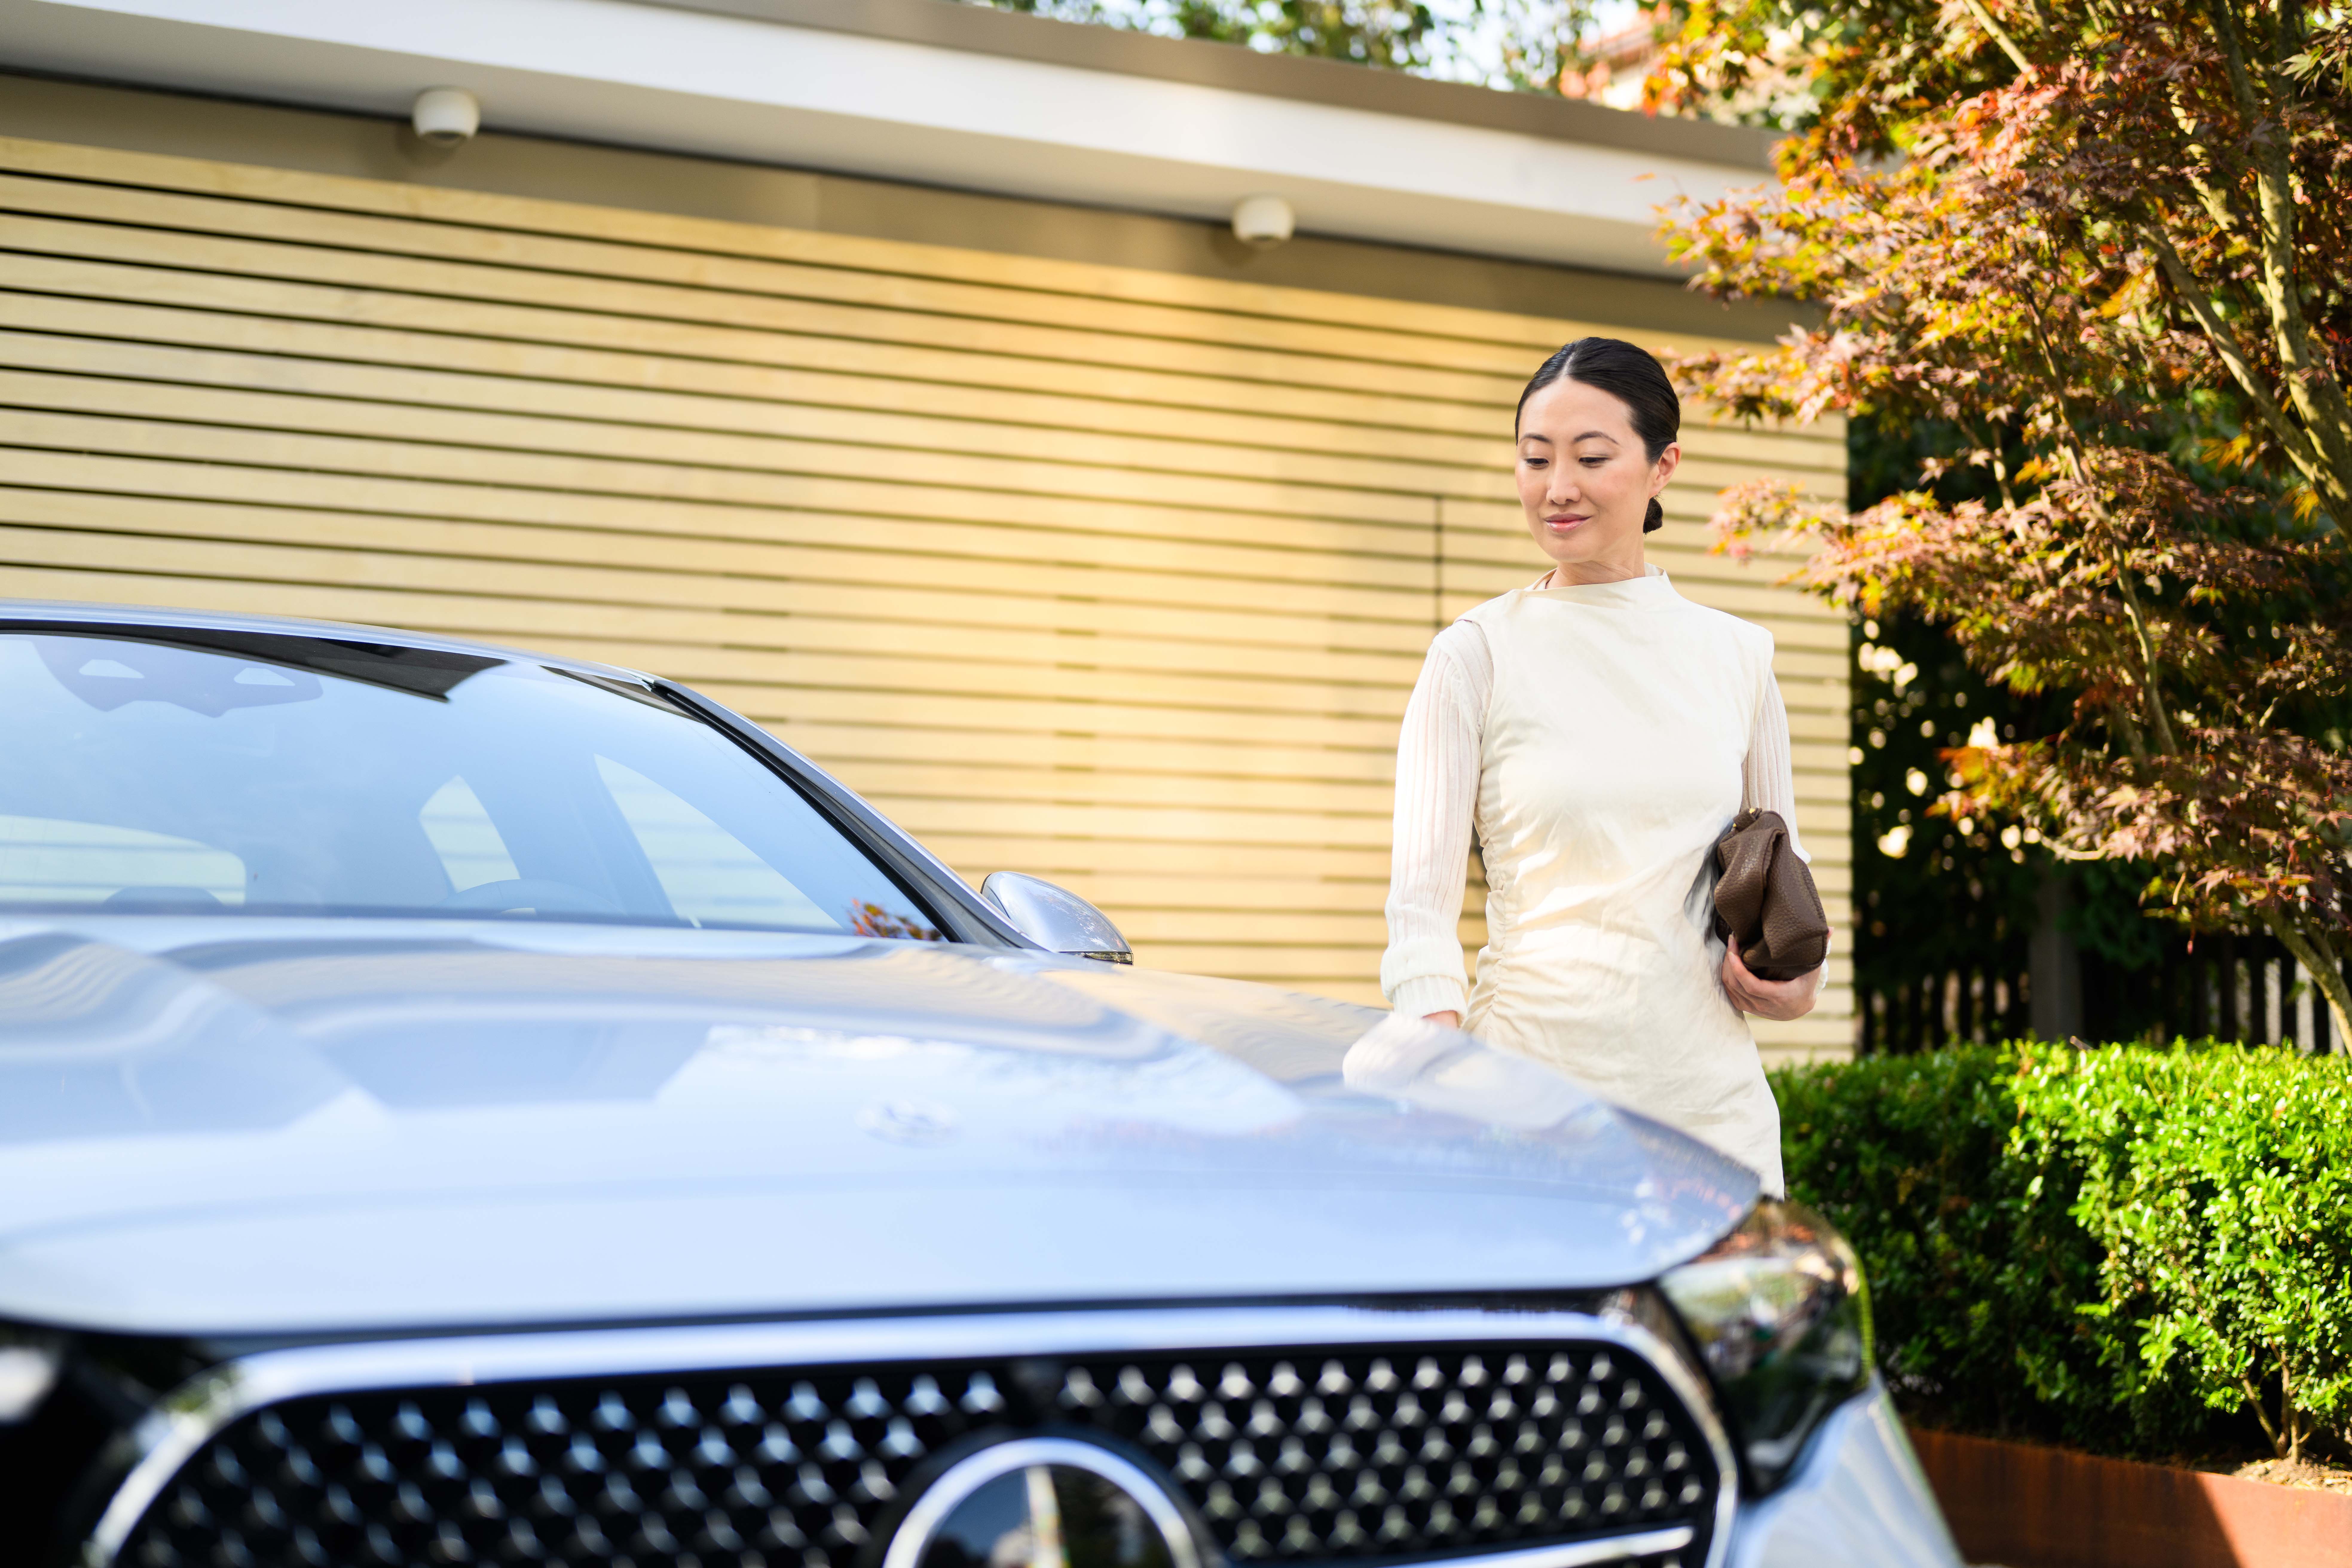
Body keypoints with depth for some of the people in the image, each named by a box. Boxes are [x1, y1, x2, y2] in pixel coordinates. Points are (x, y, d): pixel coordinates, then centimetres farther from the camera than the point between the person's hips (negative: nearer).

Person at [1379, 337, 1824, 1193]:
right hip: (1532, 1085, -3)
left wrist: (1798, 979, 0)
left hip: (1711, 1098, 3)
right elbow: (1420, 902, -5)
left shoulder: (1736, 656, 9)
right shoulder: (1477, 656, -1)